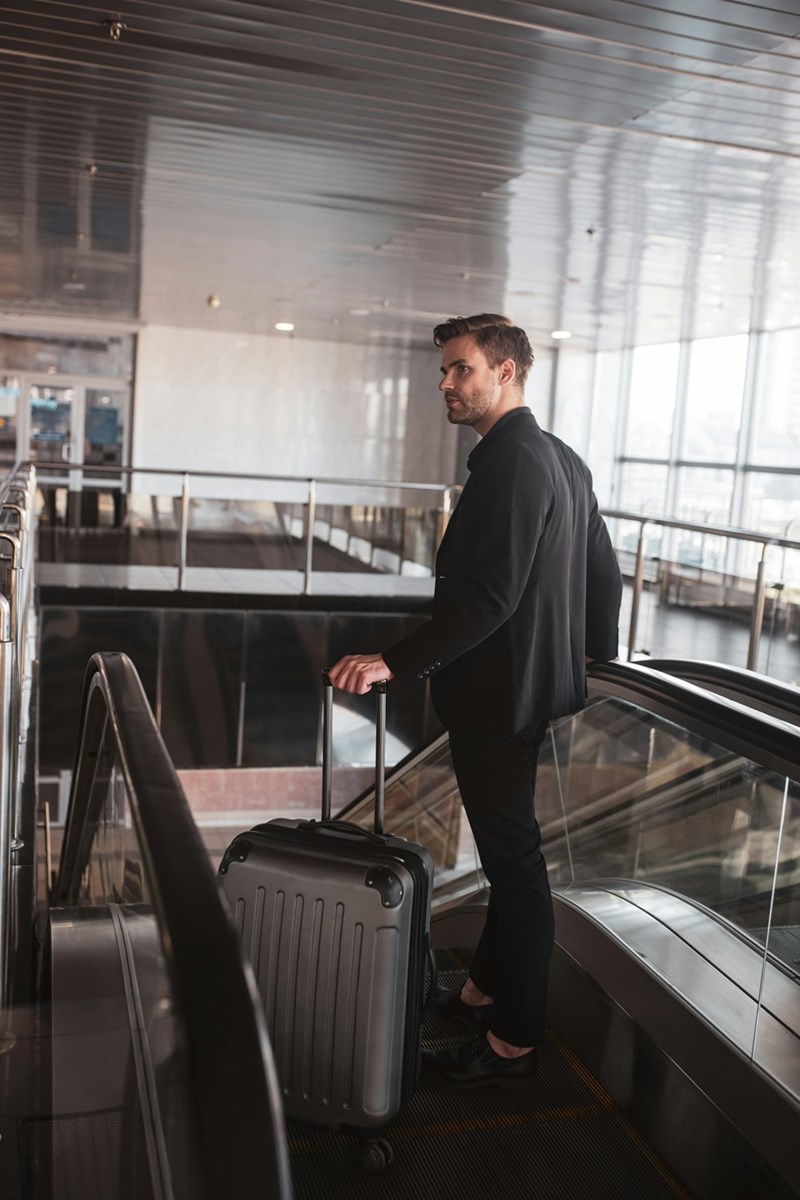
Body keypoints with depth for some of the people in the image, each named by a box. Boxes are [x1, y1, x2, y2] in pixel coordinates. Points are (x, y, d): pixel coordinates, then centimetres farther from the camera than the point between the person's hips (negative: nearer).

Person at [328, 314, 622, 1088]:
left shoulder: (511, 460, -19)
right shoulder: (562, 458, 12)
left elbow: (488, 597, -27)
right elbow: (604, 574, 18)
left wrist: (396, 663, -24)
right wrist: (595, 657, 29)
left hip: (498, 696, -10)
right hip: (531, 684, 10)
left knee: (513, 862, 1)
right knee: (511, 853, 19)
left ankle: (513, 1045, 15)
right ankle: (483, 990, 36)